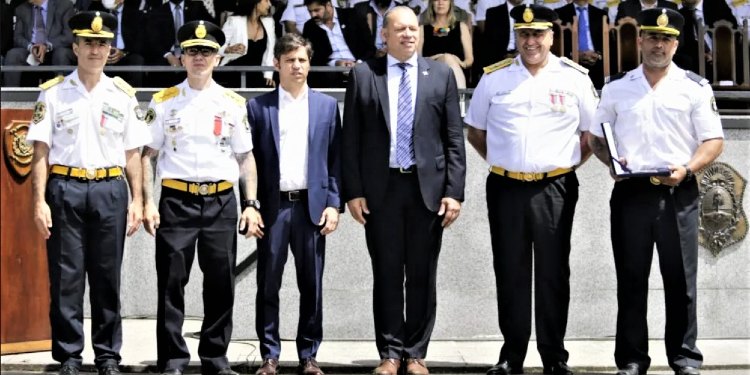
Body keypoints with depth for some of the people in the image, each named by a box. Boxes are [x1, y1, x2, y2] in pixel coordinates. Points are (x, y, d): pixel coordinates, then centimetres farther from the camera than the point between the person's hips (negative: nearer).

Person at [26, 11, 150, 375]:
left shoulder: (123, 95, 8)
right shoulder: (53, 93, 3)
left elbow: (132, 153, 10)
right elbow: (41, 151, 1)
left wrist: (137, 200, 3)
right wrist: (40, 201, -7)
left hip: (110, 189, 1)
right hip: (65, 188, -1)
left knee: (107, 279, 6)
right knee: (66, 277, 1)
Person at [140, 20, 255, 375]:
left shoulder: (233, 104, 8)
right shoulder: (164, 102, 4)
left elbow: (246, 157, 10)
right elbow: (147, 155, 4)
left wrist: (251, 205, 3)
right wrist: (148, 203, -4)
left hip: (221, 202, 2)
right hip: (177, 200, -1)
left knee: (221, 285, 5)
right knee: (171, 283, -1)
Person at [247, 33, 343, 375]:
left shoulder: (326, 106, 9)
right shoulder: (258, 107, 5)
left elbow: (335, 159, 7)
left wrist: (333, 204, -1)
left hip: (312, 206, 1)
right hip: (272, 207, -1)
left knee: (311, 286, 4)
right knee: (268, 286, 2)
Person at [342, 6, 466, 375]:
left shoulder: (441, 75, 6)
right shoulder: (363, 75, 4)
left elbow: (454, 138, 4)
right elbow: (351, 138, 3)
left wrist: (454, 191, -3)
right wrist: (353, 191, -4)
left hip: (427, 187, 1)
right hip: (379, 189, -1)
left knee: (422, 275, 5)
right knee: (386, 273, 5)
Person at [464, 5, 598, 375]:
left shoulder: (574, 78, 1)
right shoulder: (494, 78, 4)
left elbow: (591, 131, 10)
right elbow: (475, 130, 15)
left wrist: (569, 164, 3)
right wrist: (500, 162, 7)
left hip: (555, 188, -1)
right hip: (506, 187, 1)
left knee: (553, 273, 3)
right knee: (509, 272, 6)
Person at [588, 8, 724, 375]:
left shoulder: (695, 87, 4)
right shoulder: (616, 87, 9)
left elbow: (713, 140, 1)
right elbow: (596, 136, 15)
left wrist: (687, 169, -15)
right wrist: (611, 161, -5)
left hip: (678, 194, -1)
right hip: (630, 192, 2)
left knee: (680, 279, 1)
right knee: (631, 279, 5)